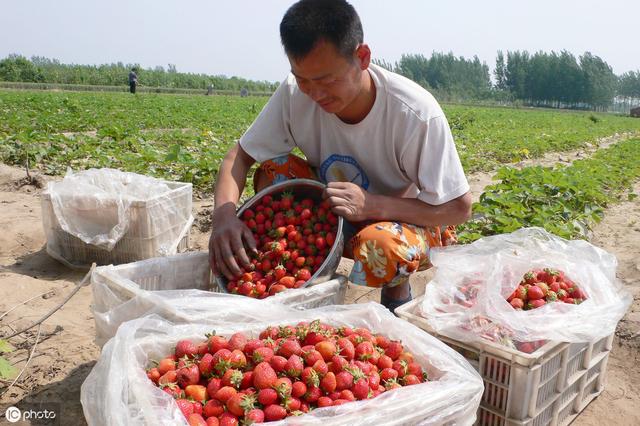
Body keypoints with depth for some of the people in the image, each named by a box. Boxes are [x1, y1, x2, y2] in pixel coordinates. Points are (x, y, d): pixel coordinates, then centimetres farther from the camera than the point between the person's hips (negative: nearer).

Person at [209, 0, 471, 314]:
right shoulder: (294, 94, -18)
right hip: (335, 215, 4)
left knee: (381, 245, -38)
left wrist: (372, 206, -36)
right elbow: (240, 155, -10)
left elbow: (459, 208, -22)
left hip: (409, 220, -3)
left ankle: (397, 291, 0)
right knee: (272, 169, -19)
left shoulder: (417, 113, -29)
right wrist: (224, 216, -31)